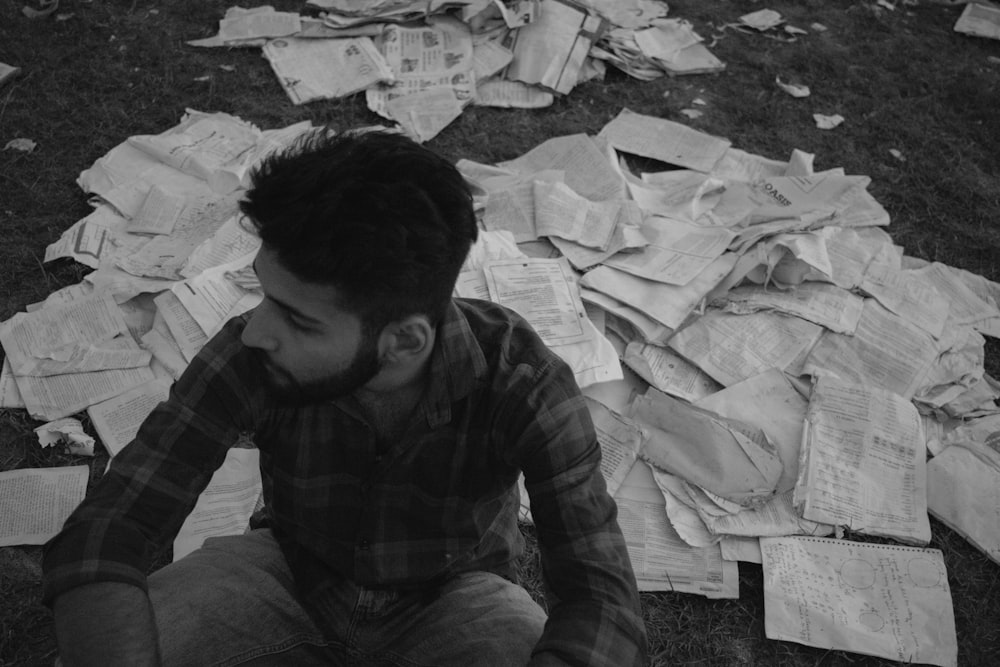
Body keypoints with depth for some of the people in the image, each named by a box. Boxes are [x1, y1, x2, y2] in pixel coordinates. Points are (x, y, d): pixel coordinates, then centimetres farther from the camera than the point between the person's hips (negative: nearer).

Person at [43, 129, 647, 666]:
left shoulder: (523, 382, -33)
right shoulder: (249, 356, -29)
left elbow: (605, 608, -35)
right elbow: (101, 534, -27)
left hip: (454, 595, 0)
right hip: (297, 575, 1)